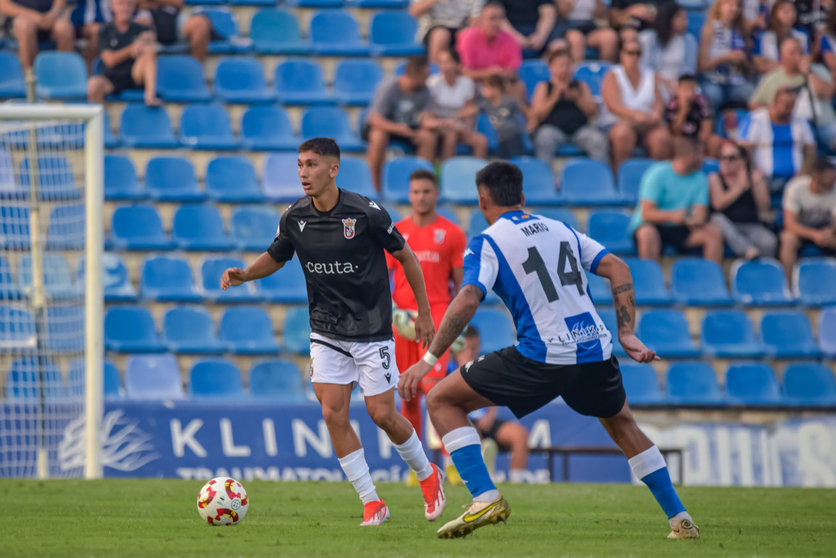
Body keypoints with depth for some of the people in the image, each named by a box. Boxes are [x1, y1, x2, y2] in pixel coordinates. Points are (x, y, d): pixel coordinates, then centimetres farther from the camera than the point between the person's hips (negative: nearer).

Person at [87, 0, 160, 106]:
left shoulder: (141, 30, 7)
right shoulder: (105, 31, 4)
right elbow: (110, 60, -5)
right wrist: (132, 48, -15)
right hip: (112, 78, -1)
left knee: (148, 49, -26)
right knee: (95, 83, -35)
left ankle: (150, 95, -36)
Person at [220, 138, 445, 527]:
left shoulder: (364, 213, -15)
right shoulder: (295, 218, -3)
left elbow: (405, 256, -3)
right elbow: (275, 258, 15)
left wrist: (423, 312, 1)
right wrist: (244, 274, -5)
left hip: (371, 330, -4)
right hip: (326, 332, 4)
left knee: (382, 414, -4)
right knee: (333, 414, -8)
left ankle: (428, 475, 24)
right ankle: (372, 504, 2)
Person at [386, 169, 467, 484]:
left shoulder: (452, 234, 4)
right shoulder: (395, 233, 10)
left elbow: (461, 283, 7)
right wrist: (390, 308, -8)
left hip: (437, 313, -3)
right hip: (402, 317, 3)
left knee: (432, 385, -18)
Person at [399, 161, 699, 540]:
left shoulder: (487, 243, 1)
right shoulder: (561, 230, 19)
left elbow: (467, 301, -14)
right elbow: (618, 269, 12)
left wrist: (429, 359, -12)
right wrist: (626, 334, 12)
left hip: (542, 359, -6)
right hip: (595, 353, 6)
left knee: (441, 401, 6)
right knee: (621, 423, 33)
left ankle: (485, 497, -8)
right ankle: (680, 519, 28)